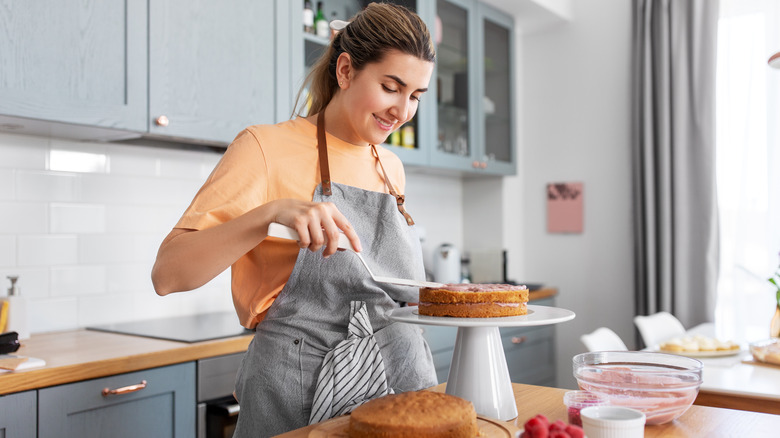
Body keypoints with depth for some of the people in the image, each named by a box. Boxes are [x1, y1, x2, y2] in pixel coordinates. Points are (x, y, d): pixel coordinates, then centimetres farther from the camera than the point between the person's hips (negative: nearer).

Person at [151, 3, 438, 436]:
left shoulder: (391, 168, 10)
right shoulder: (268, 147, -8)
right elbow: (167, 274, -17)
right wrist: (270, 213, -29)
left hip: (402, 384, 6)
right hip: (300, 398, -5)